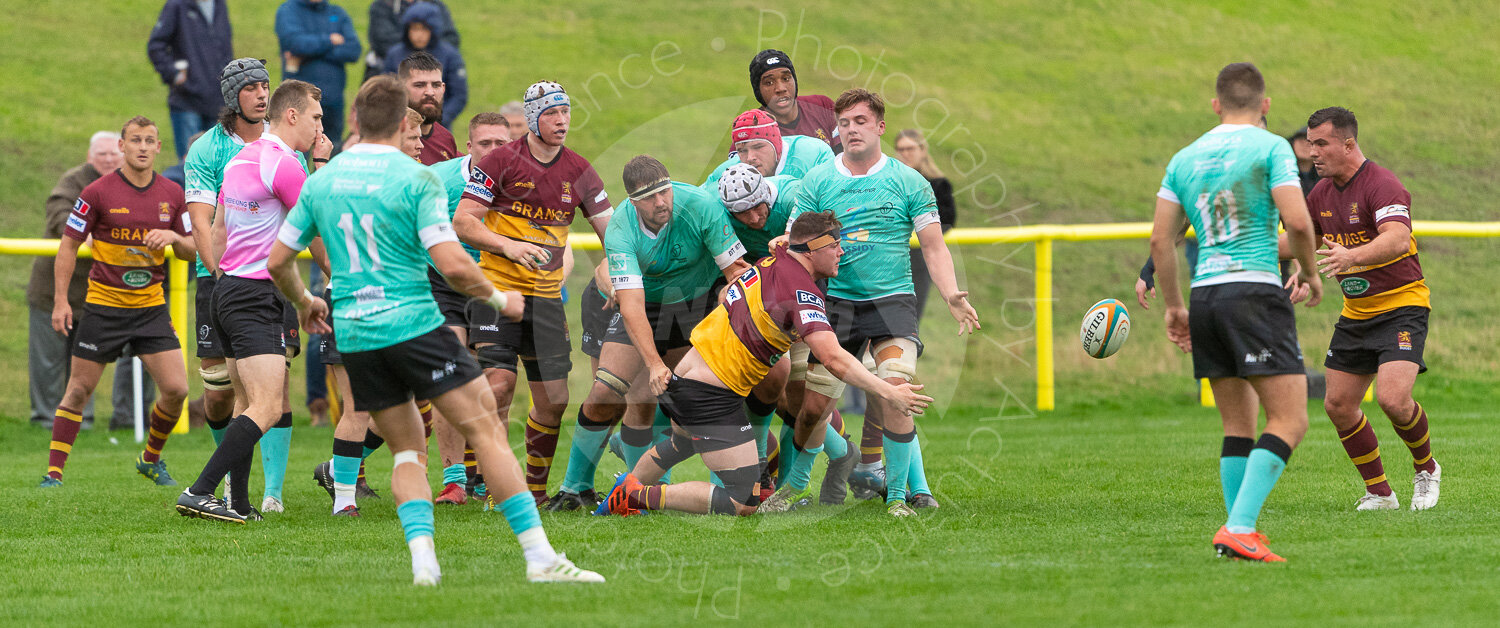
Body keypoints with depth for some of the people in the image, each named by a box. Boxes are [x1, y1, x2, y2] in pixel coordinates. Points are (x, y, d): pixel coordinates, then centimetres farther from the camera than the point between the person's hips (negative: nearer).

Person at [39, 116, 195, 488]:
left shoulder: (172, 195, 3)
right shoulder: (98, 192, -8)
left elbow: (191, 251, 11)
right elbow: (69, 244, -3)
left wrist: (174, 238, -13)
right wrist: (60, 300, -7)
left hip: (152, 307, 3)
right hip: (103, 305, -3)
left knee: (176, 388, -6)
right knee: (79, 389, 0)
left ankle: (151, 460, 18)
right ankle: (53, 472, 7)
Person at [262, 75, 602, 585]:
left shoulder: (321, 181, 8)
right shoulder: (416, 178, -8)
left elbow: (277, 261, 14)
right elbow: (453, 265, -16)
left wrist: (305, 303, 34)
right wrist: (499, 299, 2)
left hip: (355, 335, 5)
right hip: (414, 325, -5)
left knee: (407, 451, 15)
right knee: (487, 431, -3)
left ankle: (422, 557, -4)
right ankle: (539, 556, -10)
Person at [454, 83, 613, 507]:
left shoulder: (578, 171, 7)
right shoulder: (500, 162, -6)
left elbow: (611, 229, 10)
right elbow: (462, 222, -7)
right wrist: (508, 246, -21)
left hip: (547, 296, 5)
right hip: (498, 290, -4)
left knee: (554, 400, 3)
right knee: (499, 385, -17)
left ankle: (536, 488, 18)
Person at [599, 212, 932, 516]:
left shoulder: (775, 261, 4)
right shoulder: (800, 291, -23)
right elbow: (833, 358, -33)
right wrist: (888, 393, -30)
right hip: (712, 398, -10)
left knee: (683, 444, 40)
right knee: (743, 502, -11)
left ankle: (628, 486, 59)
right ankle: (640, 497, -6)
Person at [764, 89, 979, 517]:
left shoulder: (908, 182, 3)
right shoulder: (816, 182, 5)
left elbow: (933, 246, 3)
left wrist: (952, 297, -12)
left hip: (893, 300, -1)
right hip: (836, 301, 1)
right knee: (814, 405, -2)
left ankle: (898, 494, -6)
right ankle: (795, 485, 25)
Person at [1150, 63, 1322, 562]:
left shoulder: (1185, 158, 14)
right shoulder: (1270, 147, -2)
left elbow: (1160, 240, 13)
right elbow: (1297, 222, -12)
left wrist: (1173, 307, 21)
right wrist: (1309, 276, 5)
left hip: (1205, 295, 6)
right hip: (1257, 289, -6)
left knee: (1239, 427, 14)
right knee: (1290, 421, -8)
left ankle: (1238, 533, 11)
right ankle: (1239, 528, -22)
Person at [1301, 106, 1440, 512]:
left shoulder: (1383, 186, -20)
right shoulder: (1323, 193, 6)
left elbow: (1397, 238, -38)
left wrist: (1353, 256, -54)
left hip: (1401, 306, -8)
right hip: (1355, 313, 8)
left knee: (1392, 398, -23)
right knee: (1338, 405, 1)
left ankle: (1426, 468, 5)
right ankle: (1379, 493, 14)